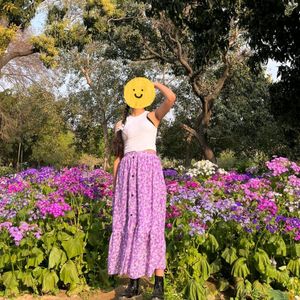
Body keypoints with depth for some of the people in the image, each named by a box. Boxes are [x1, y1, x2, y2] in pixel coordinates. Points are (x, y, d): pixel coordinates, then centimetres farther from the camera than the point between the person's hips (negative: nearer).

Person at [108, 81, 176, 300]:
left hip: (150, 170, -3)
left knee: (151, 223, -12)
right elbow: (118, 156, 18)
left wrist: (155, 83, 9)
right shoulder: (121, 124, 20)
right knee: (130, 224, -1)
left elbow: (171, 98, -8)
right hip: (128, 173, 4)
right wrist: (115, 186, 10)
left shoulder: (153, 116, 12)